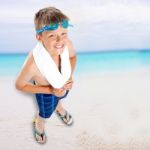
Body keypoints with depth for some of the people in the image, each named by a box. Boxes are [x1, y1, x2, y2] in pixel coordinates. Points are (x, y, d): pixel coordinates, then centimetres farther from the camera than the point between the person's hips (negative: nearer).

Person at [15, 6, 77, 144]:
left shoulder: (67, 44, -34)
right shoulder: (33, 63, -46)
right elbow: (20, 85, -26)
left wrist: (70, 77, -21)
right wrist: (50, 90, -27)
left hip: (63, 86, 4)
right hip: (46, 92, -4)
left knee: (58, 98, 38)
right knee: (44, 115, 27)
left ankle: (60, 110, 76)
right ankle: (38, 127, 64)